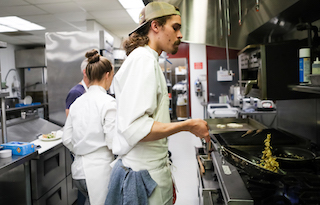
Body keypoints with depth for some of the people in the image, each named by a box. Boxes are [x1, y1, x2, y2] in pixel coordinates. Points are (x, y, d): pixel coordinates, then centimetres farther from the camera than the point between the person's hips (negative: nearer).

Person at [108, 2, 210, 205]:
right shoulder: (143, 60, -17)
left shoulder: (150, 60, 14)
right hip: (146, 173, -9)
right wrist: (188, 125, -19)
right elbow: (135, 128, -27)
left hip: (154, 167, 9)